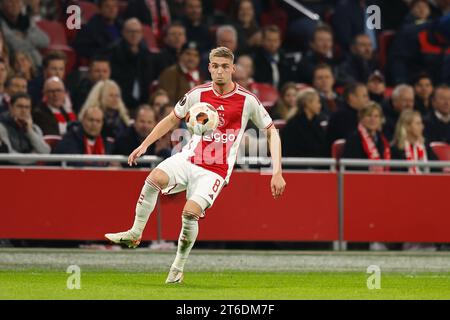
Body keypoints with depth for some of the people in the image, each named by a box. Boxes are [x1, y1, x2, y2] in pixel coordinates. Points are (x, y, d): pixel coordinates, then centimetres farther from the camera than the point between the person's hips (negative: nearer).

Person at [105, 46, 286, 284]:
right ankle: (135, 233, -13)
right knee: (155, 178, -28)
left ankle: (178, 268, -2)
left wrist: (277, 173, -6)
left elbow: (272, 132, 2)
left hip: (216, 171, -3)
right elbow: (172, 119, 16)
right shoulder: (198, 94, 0)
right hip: (190, 158, 3)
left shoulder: (247, 101, -7)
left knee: (191, 212, -23)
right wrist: (144, 145, 7)